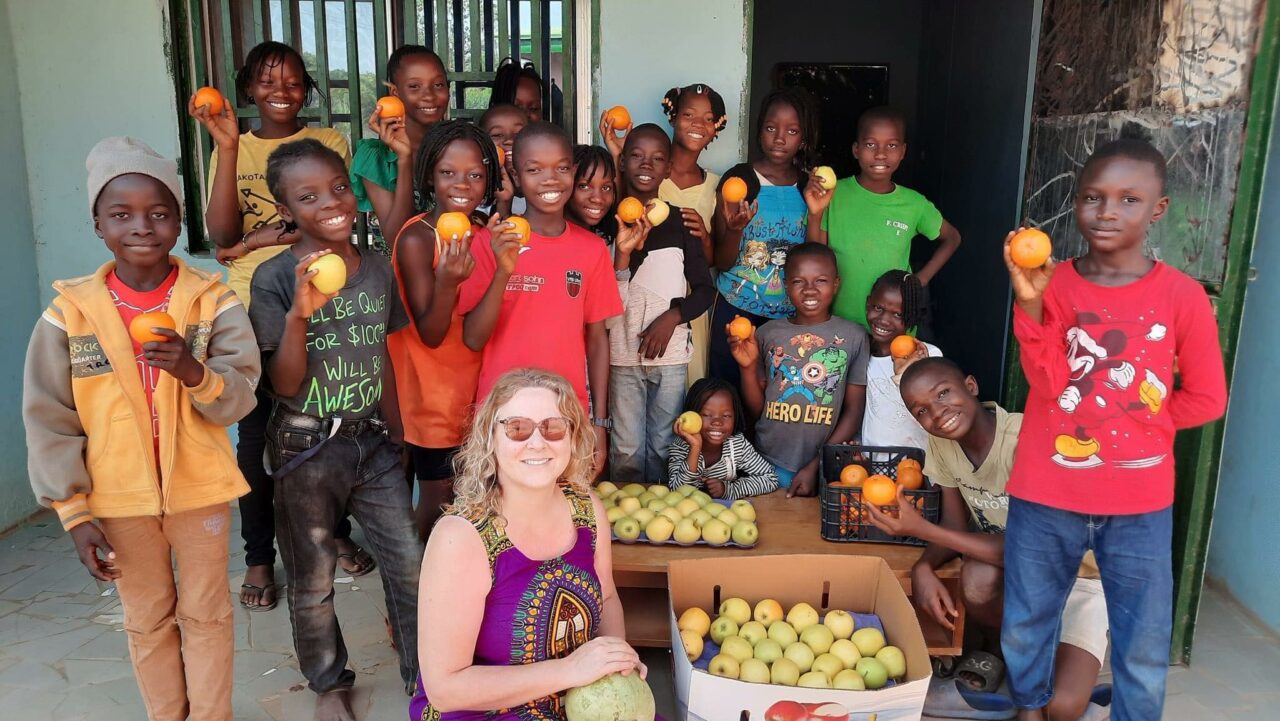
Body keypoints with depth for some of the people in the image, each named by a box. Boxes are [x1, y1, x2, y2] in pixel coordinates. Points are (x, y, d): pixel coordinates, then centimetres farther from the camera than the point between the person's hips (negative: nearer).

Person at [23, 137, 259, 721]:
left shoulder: (214, 302, -10)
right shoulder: (68, 314, -9)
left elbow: (239, 399, -15)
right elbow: (50, 423, -4)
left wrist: (197, 373, -36)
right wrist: (74, 514, -5)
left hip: (199, 487, -1)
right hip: (118, 498, 1)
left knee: (206, 616, 14)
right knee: (147, 621, 18)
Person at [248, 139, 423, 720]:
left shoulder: (377, 268, 1)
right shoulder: (274, 279, -12)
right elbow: (284, 384, -14)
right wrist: (299, 313, -29)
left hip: (371, 439, 3)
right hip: (305, 448, -3)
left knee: (409, 562, 4)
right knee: (312, 581, 12)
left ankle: (423, 674, 26)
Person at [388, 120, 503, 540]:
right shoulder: (417, 238, -17)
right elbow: (430, 334, -19)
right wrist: (447, 282, -36)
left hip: (474, 390, 6)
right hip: (434, 395, -6)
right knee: (439, 500, 5)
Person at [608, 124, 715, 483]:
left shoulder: (681, 222, 3)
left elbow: (705, 289, 5)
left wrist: (673, 316, -10)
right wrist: (623, 253, -17)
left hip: (671, 355, 1)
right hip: (622, 355, -1)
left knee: (663, 447, 7)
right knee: (627, 451, 2)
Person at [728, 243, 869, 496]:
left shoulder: (853, 336, -3)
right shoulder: (767, 334, 1)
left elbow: (854, 413, -2)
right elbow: (756, 410, 5)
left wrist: (816, 467, -8)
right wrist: (748, 367, -11)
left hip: (825, 467, -1)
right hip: (769, 465, 1)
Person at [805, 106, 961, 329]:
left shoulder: (914, 203, -5)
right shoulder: (833, 194, -9)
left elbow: (952, 238, 13)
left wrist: (922, 278, 1)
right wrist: (815, 215, -21)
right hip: (839, 322, -1)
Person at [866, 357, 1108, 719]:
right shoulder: (941, 444, -10)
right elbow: (956, 523, -2)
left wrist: (919, 528, -32)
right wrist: (923, 567, -24)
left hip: (1077, 573, -4)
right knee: (978, 576, -33)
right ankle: (997, 646, 2)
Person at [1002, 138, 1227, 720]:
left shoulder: (1182, 295, -6)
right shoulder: (1052, 283, -5)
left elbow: (1206, 399, 1)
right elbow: (1048, 383, -16)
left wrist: (1132, 422, -4)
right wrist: (1029, 302, -28)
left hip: (1140, 503, 0)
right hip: (1045, 495, 1)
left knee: (1144, 648, 9)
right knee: (1025, 625, 16)